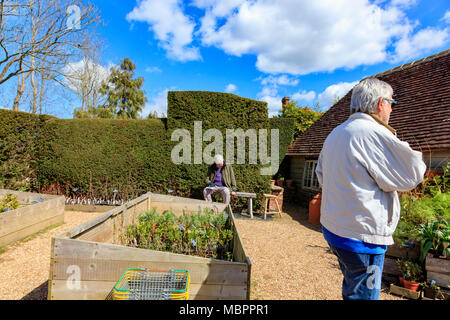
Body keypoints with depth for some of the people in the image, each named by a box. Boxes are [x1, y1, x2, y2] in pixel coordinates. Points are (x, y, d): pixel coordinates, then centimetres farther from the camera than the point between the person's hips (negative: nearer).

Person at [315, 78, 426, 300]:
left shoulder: (335, 133, 9)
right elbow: (411, 175, -11)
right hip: (361, 235, -9)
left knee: (353, 288, 24)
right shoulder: (375, 133, -18)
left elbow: (321, 175, 19)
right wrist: (419, 164, 10)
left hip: (332, 227, 9)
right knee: (362, 294, 5)